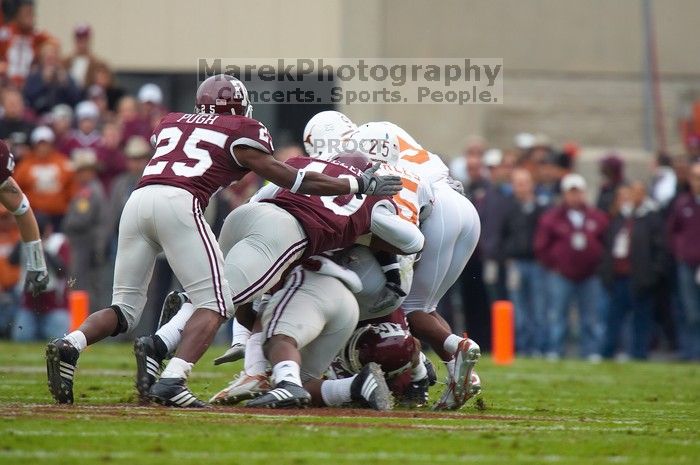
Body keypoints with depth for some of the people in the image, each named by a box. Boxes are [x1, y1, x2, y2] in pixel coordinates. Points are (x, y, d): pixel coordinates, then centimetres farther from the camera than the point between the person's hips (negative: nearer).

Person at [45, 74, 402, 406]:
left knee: (125, 309, 13)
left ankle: (70, 345, -13)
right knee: (215, 304, 1)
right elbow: (289, 179, 15)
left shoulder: (170, 124, 30)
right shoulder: (241, 132, 17)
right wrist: (357, 185, 21)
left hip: (138, 199, 5)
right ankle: (172, 381, -19)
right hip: (178, 203, -5)